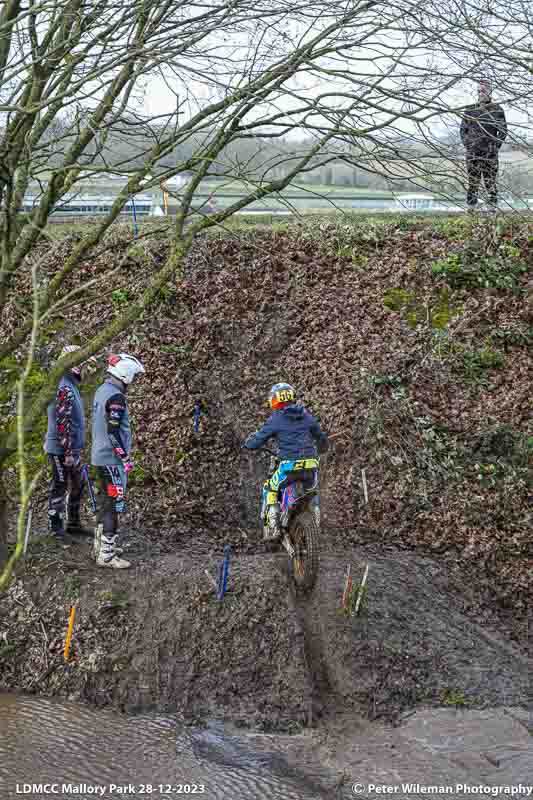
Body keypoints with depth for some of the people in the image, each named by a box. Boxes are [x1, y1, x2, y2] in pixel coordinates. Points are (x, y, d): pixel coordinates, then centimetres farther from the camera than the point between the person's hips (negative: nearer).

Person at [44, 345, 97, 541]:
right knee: (59, 488, 1)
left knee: (77, 486, 17)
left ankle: (74, 524, 27)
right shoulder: (65, 388, -21)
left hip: (72, 449, 10)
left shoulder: (70, 384, 12)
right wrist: (69, 452, -22)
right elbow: (63, 424, -24)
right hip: (62, 450, -10)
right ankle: (56, 528, 10)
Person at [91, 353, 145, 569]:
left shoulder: (101, 391, 11)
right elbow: (113, 431, -23)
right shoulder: (116, 397, -19)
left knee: (107, 501, 19)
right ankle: (106, 555, -7)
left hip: (99, 456, 10)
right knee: (115, 504, -7)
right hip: (112, 459, -10)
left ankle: (101, 545, 28)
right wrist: (125, 458, -17)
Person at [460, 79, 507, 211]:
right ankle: (471, 208, 5)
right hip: (472, 151, 2)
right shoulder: (470, 110, 11)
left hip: (489, 151, -2)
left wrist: (495, 146, -7)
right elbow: (463, 129, 15)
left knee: (490, 181, -2)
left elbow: (503, 131, 4)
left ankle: (493, 208, 2)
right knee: (473, 181, 2)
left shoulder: (497, 110, 5)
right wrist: (467, 144, 1)